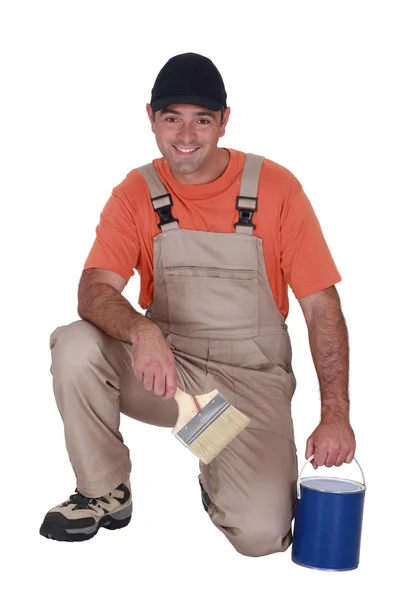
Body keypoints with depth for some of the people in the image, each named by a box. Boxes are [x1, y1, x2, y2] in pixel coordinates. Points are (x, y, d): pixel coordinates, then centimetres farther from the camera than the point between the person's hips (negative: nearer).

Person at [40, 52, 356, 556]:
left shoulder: (274, 188, -7)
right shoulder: (137, 193, -2)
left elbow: (322, 306, -6)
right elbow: (94, 291, -14)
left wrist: (335, 415, -15)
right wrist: (141, 331, -38)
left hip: (251, 381, -2)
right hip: (165, 368, 2)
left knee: (260, 533, -21)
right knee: (75, 347, -27)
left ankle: (218, 476, 17)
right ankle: (105, 493, -3)